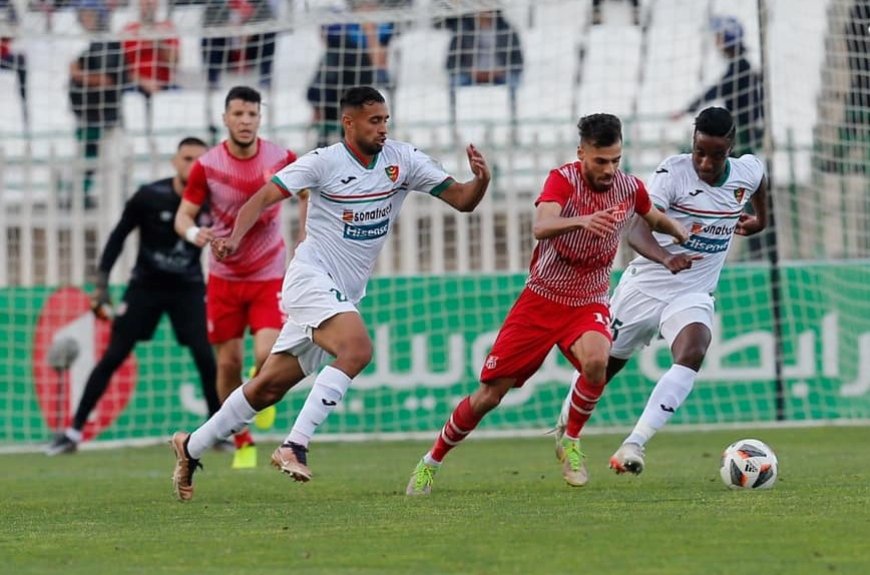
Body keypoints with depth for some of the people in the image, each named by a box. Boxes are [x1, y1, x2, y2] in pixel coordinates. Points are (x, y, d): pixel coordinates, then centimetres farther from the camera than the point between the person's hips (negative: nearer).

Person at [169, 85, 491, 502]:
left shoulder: (402, 159, 2)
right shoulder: (324, 162, -9)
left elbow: (462, 200, 1)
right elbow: (264, 197, -12)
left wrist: (480, 180, -21)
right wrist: (236, 237, -29)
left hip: (344, 295, 6)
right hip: (312, 276, -6)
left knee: (270, 387, 10)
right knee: (358, 348, -31)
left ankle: (191, 447, 24)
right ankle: (294, 446, -30)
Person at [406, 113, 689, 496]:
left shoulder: (630, 188, -5)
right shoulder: (563, 180, -17)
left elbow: (655, 219, 21)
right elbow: (540, 227, -38)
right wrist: (581, 220, -55)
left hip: (588, 303, 2)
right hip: (541, 299, -2)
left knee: (596, 361, -33)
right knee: (488, 395, -2)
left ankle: (571, 442, -7)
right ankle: (431, 463, 20)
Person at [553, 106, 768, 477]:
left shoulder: (748, 172, -6)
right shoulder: (674, 171, -21)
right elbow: (637, 229, -33)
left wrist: (760, 219, 30)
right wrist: (666, 258, -51)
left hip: (693, 294, 2)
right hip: (645, 286, -2)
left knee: (692, 353, -28)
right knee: (602, 364, 12)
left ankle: (633, 445, -32)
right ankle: (565, 426, 43)